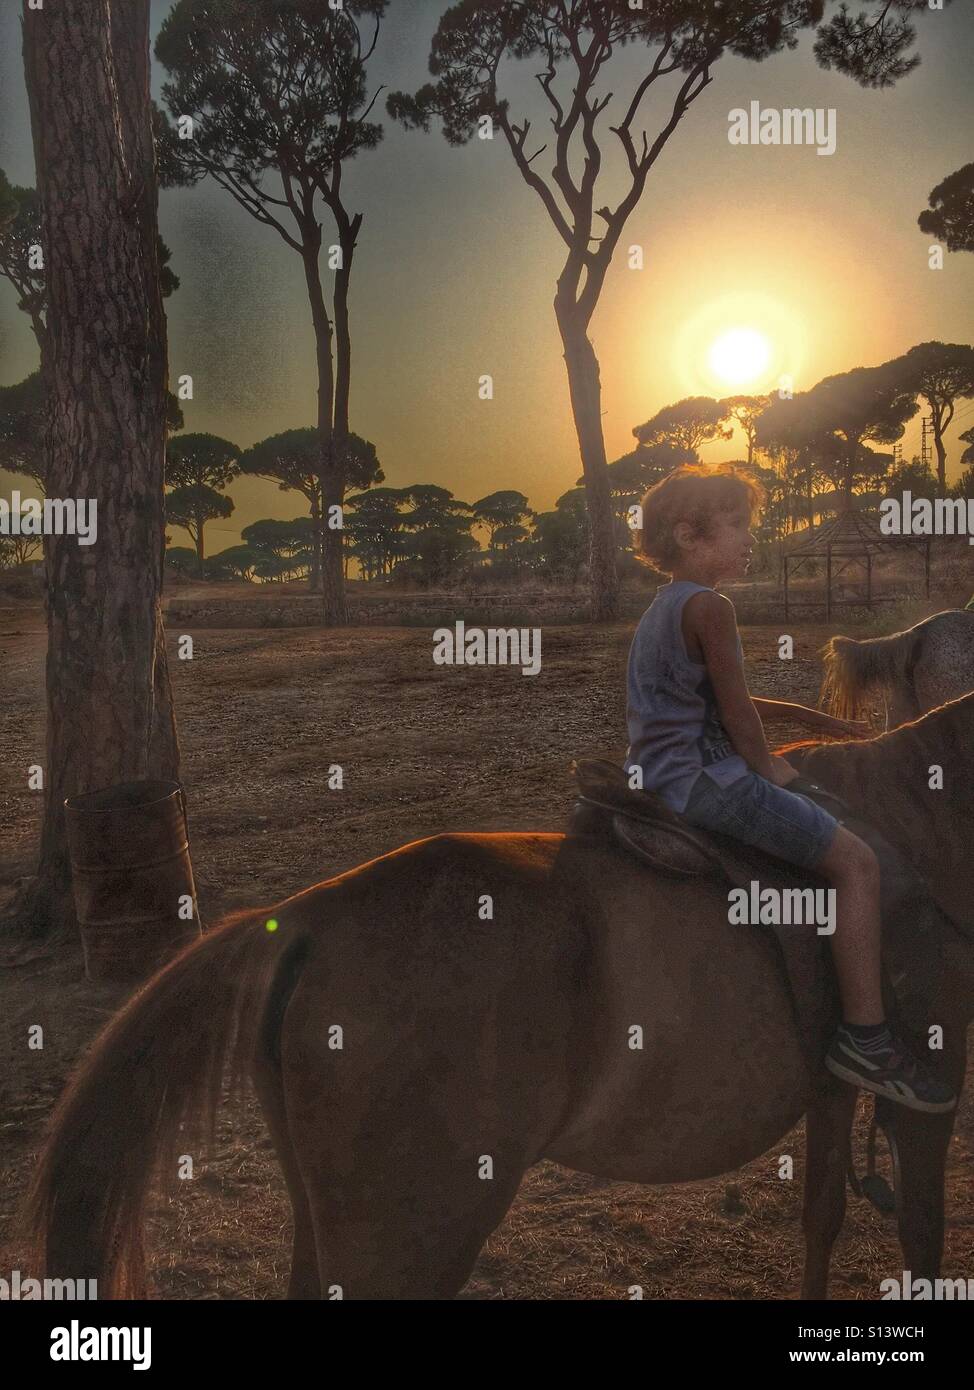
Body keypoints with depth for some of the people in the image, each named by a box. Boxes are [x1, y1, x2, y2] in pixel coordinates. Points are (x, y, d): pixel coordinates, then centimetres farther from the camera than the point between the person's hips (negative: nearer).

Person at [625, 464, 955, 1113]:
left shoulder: (659, 610, 18)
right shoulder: (710, 606, -14)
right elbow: (738, 713, -14)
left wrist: (804, 714, 25)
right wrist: (770, 769, 1)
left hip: (656, 779, 11)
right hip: (703, 779, -11)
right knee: (855, 859, -10)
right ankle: (865, 1037, -11)